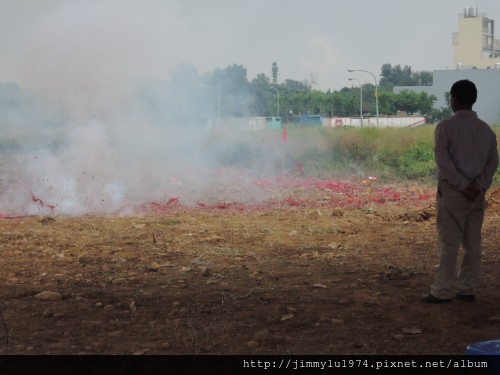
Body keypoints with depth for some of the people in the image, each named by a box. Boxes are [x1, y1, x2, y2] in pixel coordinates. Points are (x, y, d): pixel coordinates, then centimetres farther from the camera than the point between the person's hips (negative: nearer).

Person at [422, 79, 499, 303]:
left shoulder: (446, 127, -8)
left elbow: (443, 160, -16)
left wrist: (462, 185, -13)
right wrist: (480, 185, -4)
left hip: (452, 191, -5)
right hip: (477, 193, 5)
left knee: (448, 244, -3)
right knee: (472, 243, 9)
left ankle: (442, 291, -1)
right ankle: (468, 289, 13)